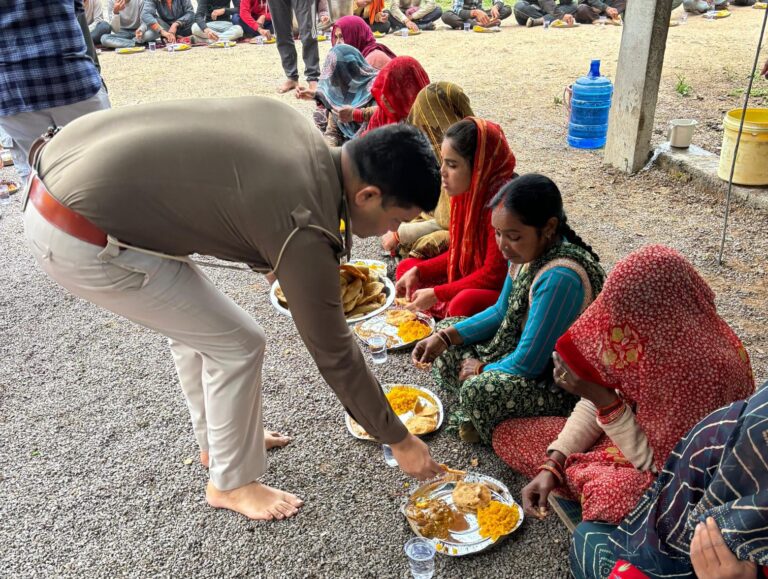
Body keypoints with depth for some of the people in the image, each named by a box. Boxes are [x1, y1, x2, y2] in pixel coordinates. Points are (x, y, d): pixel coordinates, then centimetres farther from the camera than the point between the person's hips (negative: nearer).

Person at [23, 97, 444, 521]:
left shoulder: (295, 125, 1)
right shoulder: (305, 230, -20)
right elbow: (333, 354, -11)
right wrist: (400, 441, 3)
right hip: (80, 240, -9)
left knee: (193, 322, 22)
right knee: (238, 344, 0)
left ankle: (218, 440, 42)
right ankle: (231, 482, 22)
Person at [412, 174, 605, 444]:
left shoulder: (560, 278, -32)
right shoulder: (528, 251, -5)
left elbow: (528, 364, -27)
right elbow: (501, 312, 9)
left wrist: (482, 370, -8)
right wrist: (445, 336, -3)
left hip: (563, 386, -9)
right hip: (526, 351, 9)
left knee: (479, 391, -32)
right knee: (446, 336, 8)